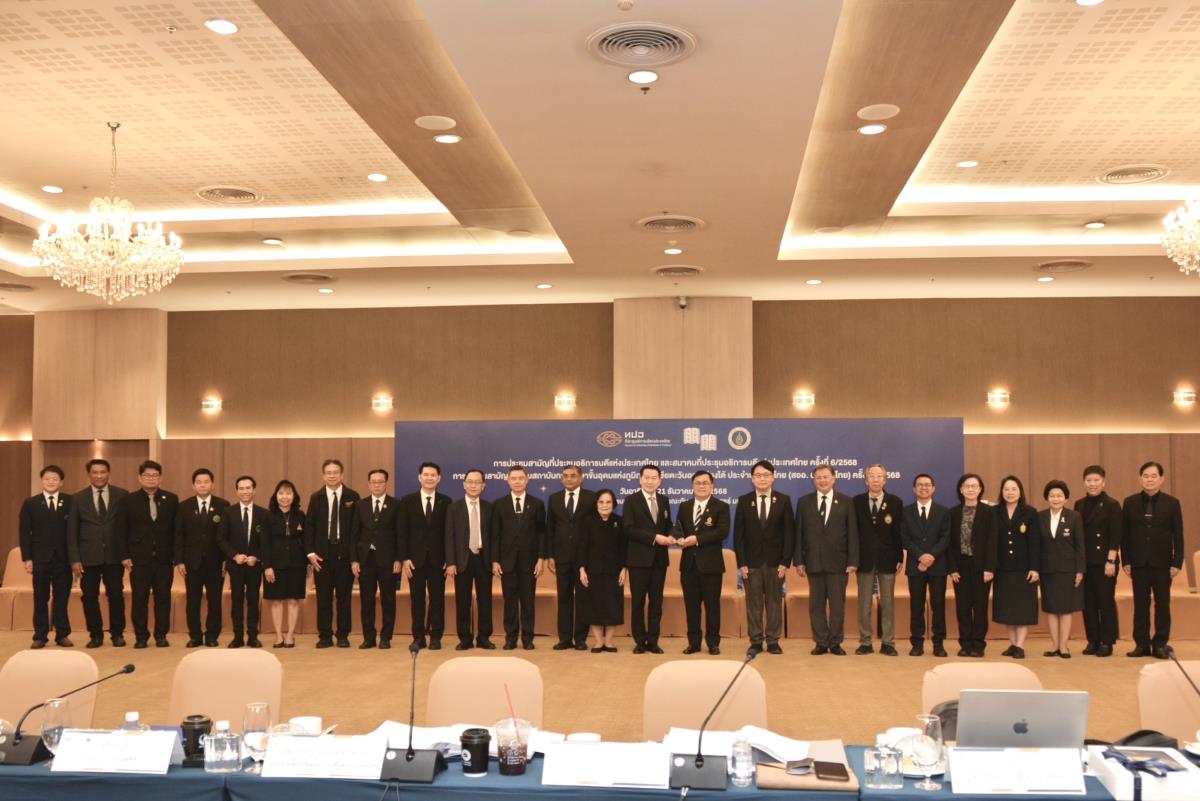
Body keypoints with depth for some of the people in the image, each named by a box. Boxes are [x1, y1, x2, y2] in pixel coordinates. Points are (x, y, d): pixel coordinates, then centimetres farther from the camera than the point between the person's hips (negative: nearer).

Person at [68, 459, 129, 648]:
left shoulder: (122, 495, 1)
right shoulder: (78, 498, 4)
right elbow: (71, 531, 2)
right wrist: (74, 559, -5)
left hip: (114, 556, -1)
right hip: (88, 556, 1)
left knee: (116, 595, 3)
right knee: (89, 597, 5)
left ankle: (117, 633, 16)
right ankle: (95, 635, 18)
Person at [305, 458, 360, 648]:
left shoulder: (352, 497, 1)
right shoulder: (316, 497, 7)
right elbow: (309, 526, 5)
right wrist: (310, 552, -4)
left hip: (345, 553, -1)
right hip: (322, 553, 1)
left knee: (344, 596, 3)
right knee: (323, 596, 4)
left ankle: (343, 635, 11)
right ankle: (325, 636, 11)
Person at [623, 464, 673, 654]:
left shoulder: (664, 500, 10)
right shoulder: (631, 500, -4)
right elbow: (628, 529, -13)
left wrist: (669, 537, -6)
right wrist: (654, 537, -19)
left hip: (659, 558, 4)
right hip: (639, 558, -4)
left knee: (656, 601, 7)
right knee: (638, 602, 3)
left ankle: (653, 641, 14)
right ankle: (640, 641, 11)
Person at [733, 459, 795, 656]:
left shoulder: (784, 500, 4)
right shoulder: (744, 501, 4)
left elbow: (789, 533, 1)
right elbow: (738, 534, 2)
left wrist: (785, 562, -6)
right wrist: (741, 563, -5)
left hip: (775, 561, 0)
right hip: (752, 561, 0)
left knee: (774, 602, 4)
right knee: (753, 603, 3)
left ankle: (773, 641, 12)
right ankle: (756, 641, 9)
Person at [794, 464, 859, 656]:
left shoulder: (846, 502, 3)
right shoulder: (804, 502, 7)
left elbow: (852, 533, 0)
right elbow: (799, 533, 5)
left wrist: (853, 561, -6)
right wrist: (799, 560, -1)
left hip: (838, 561, -1)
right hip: (813, 562, 1)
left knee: (837, 604, 3)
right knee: (816, 604, 5)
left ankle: (835, 643, 13)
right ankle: (821, 642, 13)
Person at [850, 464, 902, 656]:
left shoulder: (895, 502, 3)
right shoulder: (857, 501, 3)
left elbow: (898, 531, 1)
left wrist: (900, 558, -4)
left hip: (887, 559, 0)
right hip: (864, 558, 0)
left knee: (887, 602, 4)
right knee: (864, 603, 5)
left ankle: (887, 643, 10)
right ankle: (865, 642, 11)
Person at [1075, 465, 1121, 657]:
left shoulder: (1112, 505, -5)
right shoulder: (1079, 505, 10)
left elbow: (1115, 536, -9)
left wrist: (1111, 561, -14)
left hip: (1104, 561, -5)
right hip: (1084, 561, 5)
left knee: (1106, 601, 0)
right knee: (1088, 602, 7)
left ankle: (1107, 642, 9)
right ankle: (1092, 641, 15)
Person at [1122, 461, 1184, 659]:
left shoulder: (1172, 503, 1)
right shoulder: (1130, 503, 4)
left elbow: (1178, 536, 1)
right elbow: (1124, 535, 4)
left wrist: (1177, 563, -5)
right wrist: (1126, 561, -1)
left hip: (1162, 563, -1)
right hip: (1139, 563, 1)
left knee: (1162, 605, 4)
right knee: (1140, 605, 5)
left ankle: (1160, 644, 12)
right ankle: (1142, 644, 10)